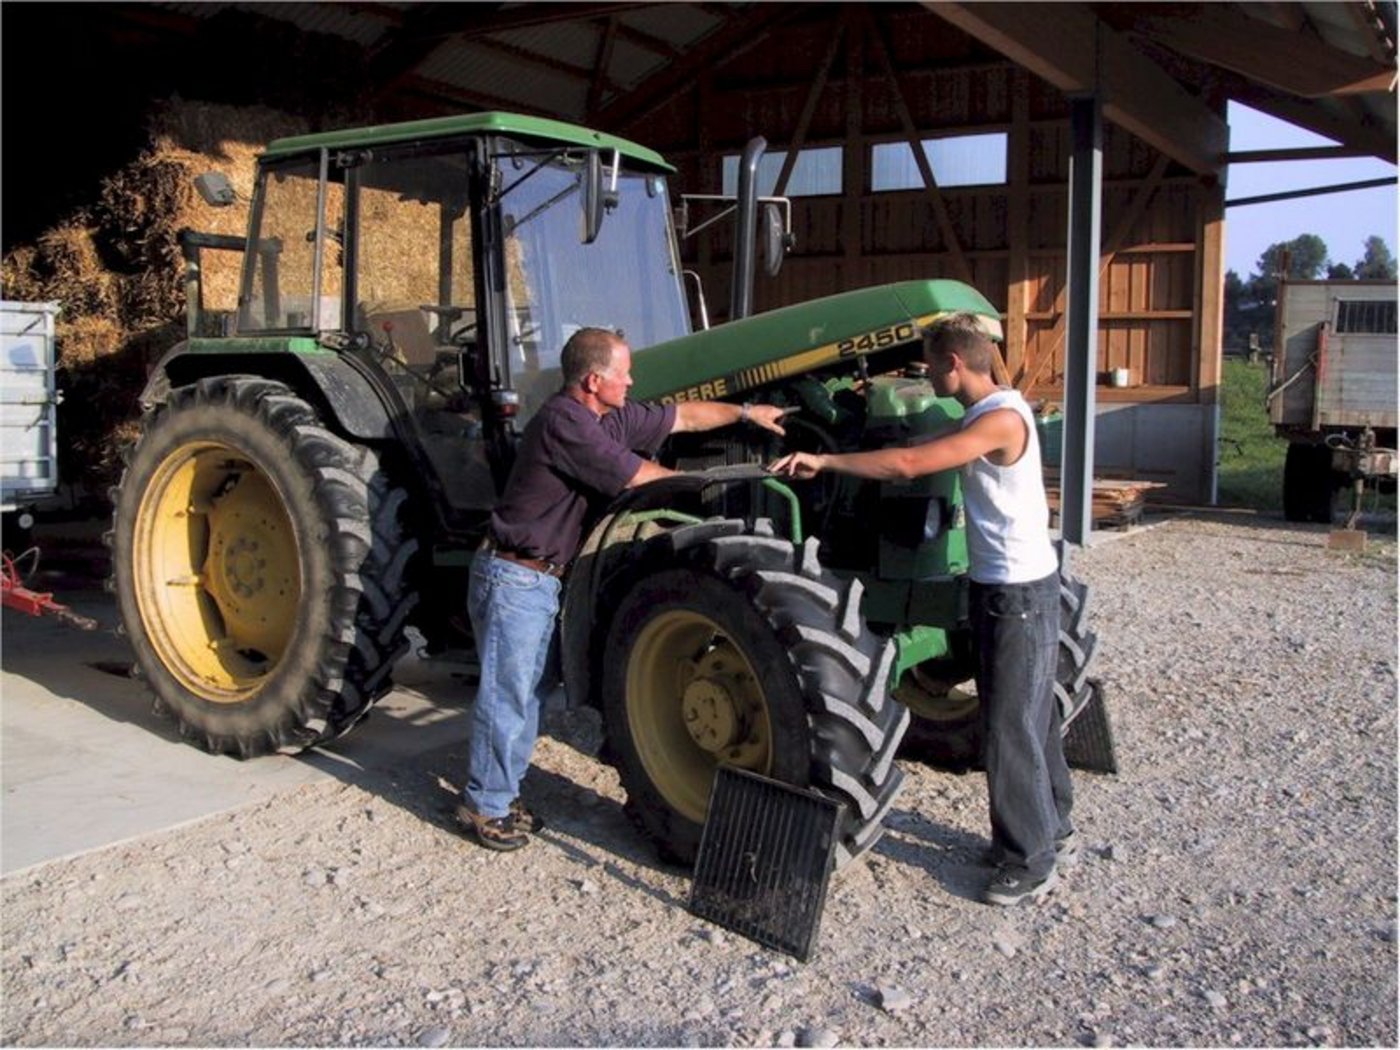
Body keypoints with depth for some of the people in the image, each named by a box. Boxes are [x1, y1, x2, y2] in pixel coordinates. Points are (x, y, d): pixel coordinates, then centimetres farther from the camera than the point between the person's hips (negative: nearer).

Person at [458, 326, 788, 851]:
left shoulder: (612, 417, 7)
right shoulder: (563, 421, -22)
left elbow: (681, 417, 19)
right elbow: (640, 477, -18)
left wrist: (746, 411, 18)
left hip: (544, 577, 10)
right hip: (513, 576, -10)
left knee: (530, 689, 15)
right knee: (507, 692, -3)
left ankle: (502, 794, 27)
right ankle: (484, 807, 10)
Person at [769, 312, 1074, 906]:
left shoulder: (1002, 418, -21)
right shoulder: (985, 414, 10)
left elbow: (909, 464, -28)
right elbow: (923, 461, 18)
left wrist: (823, 462, -22)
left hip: (1021, 593, -10)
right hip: (999, 587, 10)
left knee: (1010, 726, -2)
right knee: (1029, 716, 19)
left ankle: (1033, 861, 11)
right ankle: (1051, 831, 34)